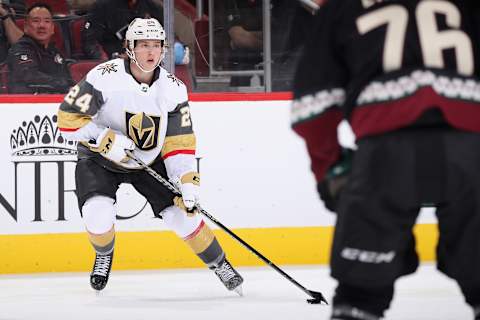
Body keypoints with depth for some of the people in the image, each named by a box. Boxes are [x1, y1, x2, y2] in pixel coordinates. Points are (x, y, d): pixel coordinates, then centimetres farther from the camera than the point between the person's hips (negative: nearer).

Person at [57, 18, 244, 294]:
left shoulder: (173, 88, -11)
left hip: (149, 160, 3)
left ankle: (219, 263, 17)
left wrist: (187, 180, -21)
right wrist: (106, 140, -31)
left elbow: (179, 141, -9)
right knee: (99, 217, -25)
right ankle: (104, 255, 10)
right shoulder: (105, 77, -24)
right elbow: (68, 118, -22)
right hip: (100, 158, -3)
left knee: (183, 212, -6)